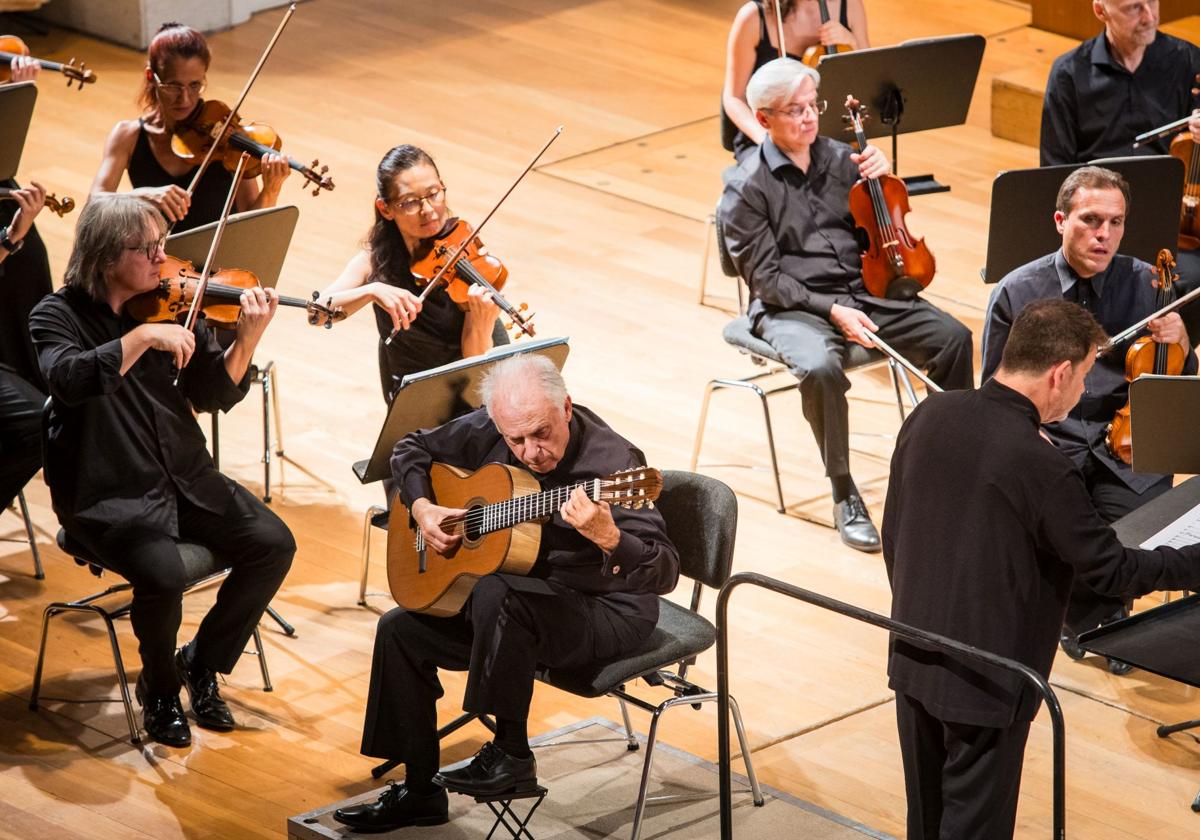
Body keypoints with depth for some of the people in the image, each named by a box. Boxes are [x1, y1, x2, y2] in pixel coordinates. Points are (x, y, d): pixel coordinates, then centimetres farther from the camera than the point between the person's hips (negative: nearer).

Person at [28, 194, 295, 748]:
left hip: (184, 480, 5)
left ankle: (203, 661, 11)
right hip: (107, 494, -5)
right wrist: (142, 338, -33)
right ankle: (160, 689, 1)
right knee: (164, 573, -30)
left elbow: (214, 395, 1)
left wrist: (247, 340, -16)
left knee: (273, 543, -11)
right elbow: (69, 379, -28)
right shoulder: (58, 315, -7)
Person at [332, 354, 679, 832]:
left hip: (608, 610, -8)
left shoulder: (612, 461, -26)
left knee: (495, 594, -35)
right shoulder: (488, 433, -6)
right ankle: (419, 791, 12)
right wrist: (422, 508, -5)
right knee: (400, 630, 1)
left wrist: (608, 537, -52)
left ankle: (511, 756, -19)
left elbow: (664, 573, -32)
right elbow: (413, 449, 14)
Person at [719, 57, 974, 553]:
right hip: (792, 307, -5)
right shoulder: (747, 189, -5)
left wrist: (880, 180, -5)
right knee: (822, 368, -37)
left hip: (862, 291, 5)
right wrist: (831, 309, -21)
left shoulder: (839, 159, 9)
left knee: (953, 337, -16)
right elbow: (766, 277, -9)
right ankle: (844, 496, -19)